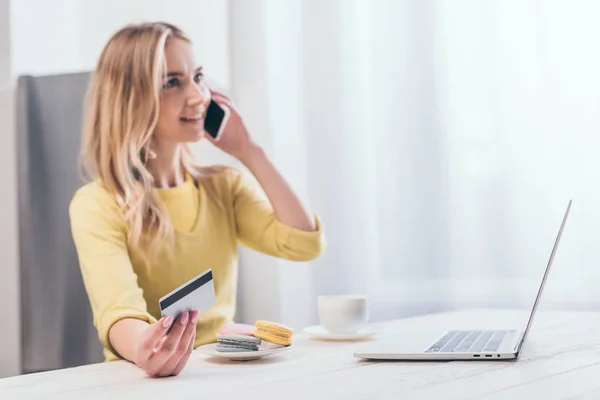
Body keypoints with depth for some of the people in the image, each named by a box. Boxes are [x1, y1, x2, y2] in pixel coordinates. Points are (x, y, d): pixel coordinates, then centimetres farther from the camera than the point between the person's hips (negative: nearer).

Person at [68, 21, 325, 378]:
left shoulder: (225, 185, 10)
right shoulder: (97, 205, -7)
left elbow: (305, 243, -2)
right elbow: (119, 310, -21)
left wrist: (249, 152, 0)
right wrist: (143, 351, -43)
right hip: (145, 380, -4)